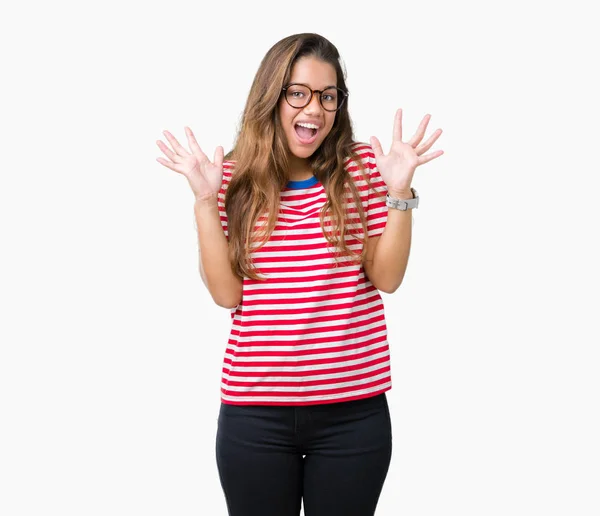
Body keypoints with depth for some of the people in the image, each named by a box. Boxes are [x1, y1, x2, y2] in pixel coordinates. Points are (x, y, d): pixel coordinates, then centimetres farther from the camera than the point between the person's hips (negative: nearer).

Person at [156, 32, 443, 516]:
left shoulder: (363, 166, 0)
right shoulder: (236, 177, 1)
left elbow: (387, 278, -3)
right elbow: (226, 292, -3)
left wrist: (399, 193, -14)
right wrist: (205, 201, -11)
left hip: (353, 409, 0)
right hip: (254, 411, 0)